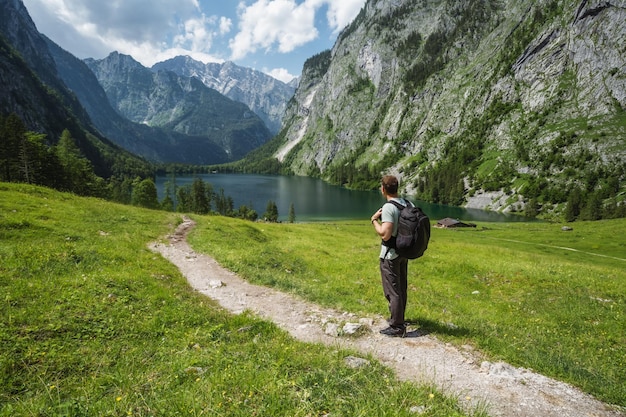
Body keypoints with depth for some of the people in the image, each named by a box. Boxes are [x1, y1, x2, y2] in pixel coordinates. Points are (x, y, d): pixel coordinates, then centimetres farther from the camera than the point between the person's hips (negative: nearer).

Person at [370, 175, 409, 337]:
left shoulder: (388, 207, -21)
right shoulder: (407, 204, 3)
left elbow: (385, 235, -26)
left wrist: (374, 220, -13)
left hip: (390, 255, -8)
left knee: (392, 291, 1)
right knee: (401, 288, 19)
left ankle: (397, 327, 9)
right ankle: (398, 318, 35)